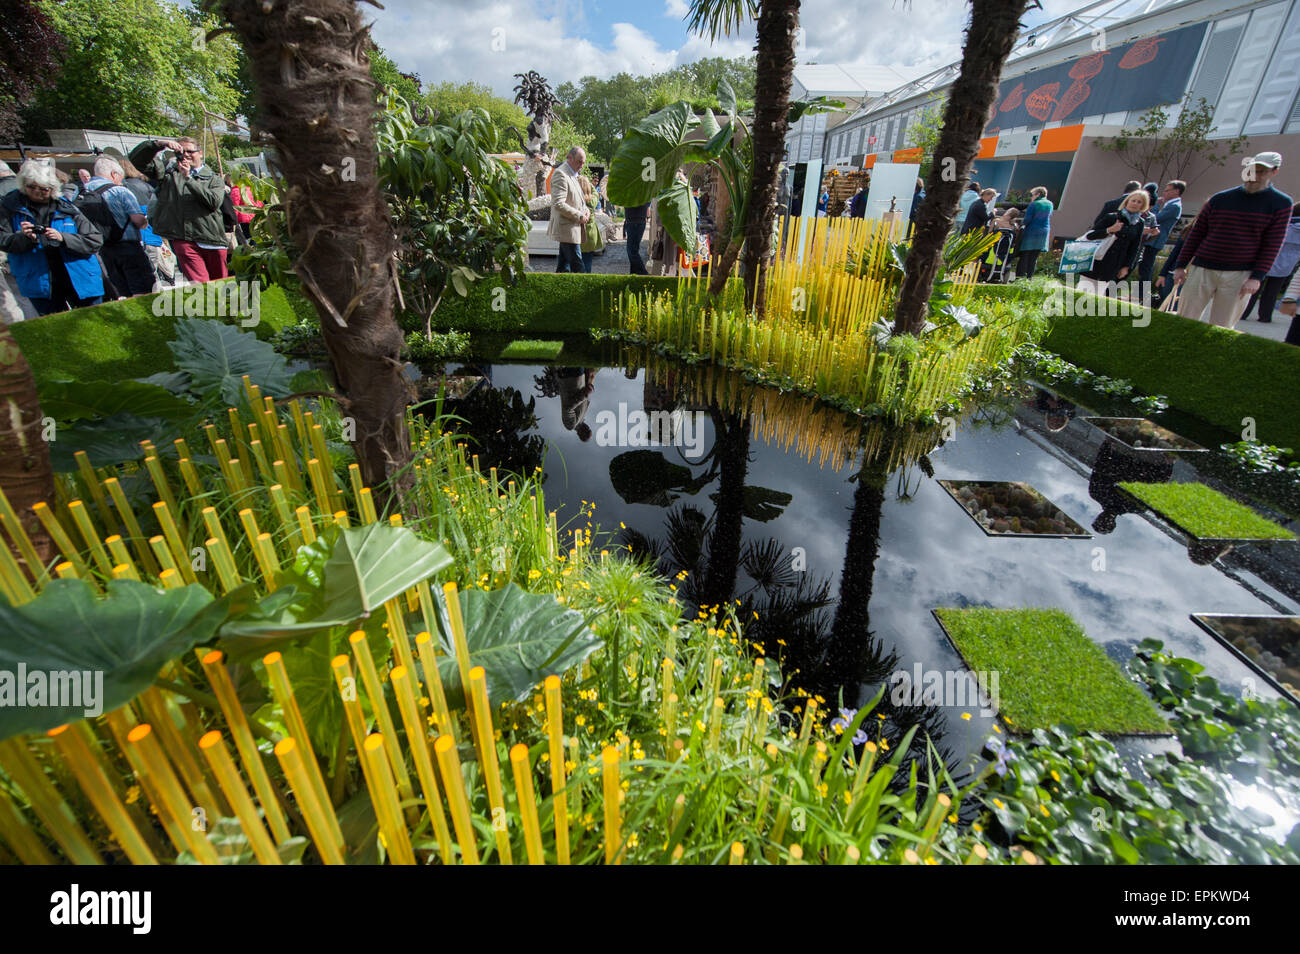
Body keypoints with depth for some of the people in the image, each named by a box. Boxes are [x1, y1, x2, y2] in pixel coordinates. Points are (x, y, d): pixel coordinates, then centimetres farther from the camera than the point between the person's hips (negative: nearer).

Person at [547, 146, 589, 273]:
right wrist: (579, 216, -17)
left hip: (573, 227, 10)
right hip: (567, 228, -10)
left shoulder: (573, 174, 19)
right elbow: (558, 204, -21)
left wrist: (585, 210, 8)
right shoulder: (560, 174, -13)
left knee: (564, 264, 14)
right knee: (577, 265, -11)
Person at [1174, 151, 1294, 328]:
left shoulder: (1281, 204, 3)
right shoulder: (1220, 199, 7)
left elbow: (1273, 245, -1)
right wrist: (1181, 266, 4)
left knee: (1221, 328, 1)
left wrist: (1257, 277, -11)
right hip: (1202, 269, 1)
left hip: (1240, 275, -1)